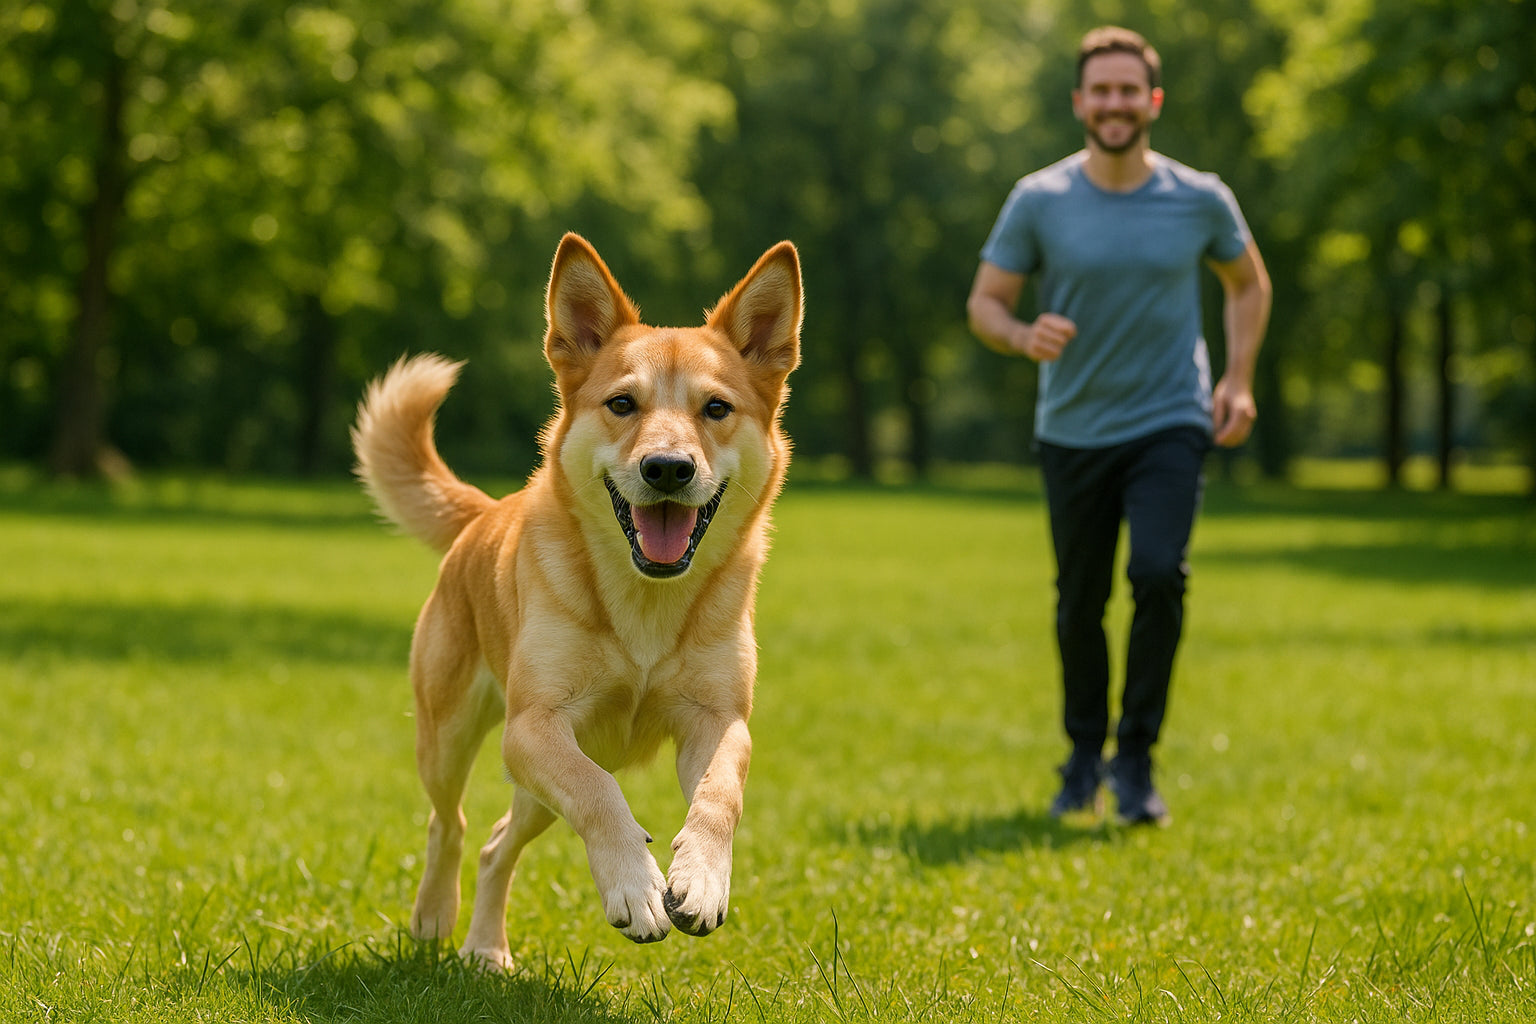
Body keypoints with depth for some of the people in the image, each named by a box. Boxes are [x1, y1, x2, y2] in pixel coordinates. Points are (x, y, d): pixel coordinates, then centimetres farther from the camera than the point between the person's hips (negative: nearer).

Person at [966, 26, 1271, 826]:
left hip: (1170, 426, -1)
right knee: (1079, 605, 9)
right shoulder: (1038, 202, -4)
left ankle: (1136, 757, -5)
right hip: (1073, 431, 1)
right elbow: (983, 302, 0)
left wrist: (1239, 380, 4)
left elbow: (1248, 283, 16)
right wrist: (1024, 336, -22)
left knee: (1159, 574, -21)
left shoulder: (1200, 200, -1)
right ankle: (1083, 758, 31)